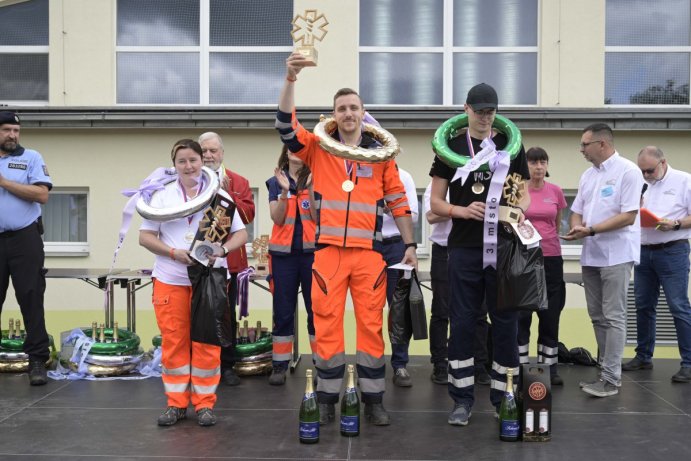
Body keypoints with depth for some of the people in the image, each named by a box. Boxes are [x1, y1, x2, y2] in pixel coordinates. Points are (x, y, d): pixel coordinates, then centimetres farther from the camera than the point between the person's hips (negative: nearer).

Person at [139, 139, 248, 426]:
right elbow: (145, 236, 4)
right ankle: (176, 403, 14)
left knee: (206, 342, 3)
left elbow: (241, 233, 6)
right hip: (170, 280, 1)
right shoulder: (163, 196, 8)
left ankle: (205, 403, 13)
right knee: (173, 342, 3)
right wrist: (174, 253, -12)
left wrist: (221, 250, -14)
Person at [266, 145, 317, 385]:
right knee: (283, 310, 4)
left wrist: (311, 187, -16)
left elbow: (318, 217, -6)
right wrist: (284, 190, -14)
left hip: (312, 251, -1)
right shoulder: (276, 182, 9)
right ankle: (280, 365, 10)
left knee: (316, 308, -1)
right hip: (283, 252, 1)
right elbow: (277, 219, -2)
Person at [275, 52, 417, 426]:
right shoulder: (317, 148, 7)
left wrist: (409, 244, 7)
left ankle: (373, 399, 15)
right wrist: (290, 79, -19)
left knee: (371, 325, 4)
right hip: (328, 251, 0)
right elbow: (286, 126, -8)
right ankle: (327, 399, 15)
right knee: (327, 325, 3)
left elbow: (398, 201, 12)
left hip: (369, 252, 1)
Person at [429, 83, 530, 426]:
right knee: (462, 322, 3)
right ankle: (462, 398, 12)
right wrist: (463, 210, -15)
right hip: (464, 248, -1)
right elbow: (435, 202, 4)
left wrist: (520, 208, -13)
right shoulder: (451, 147, 5)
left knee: (505, 321, 5)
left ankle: (504, 397, 16)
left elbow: (524, 194, 10)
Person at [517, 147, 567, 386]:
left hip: (551, 257, 2)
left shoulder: (556, 191, 4)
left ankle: (550, 367, 15)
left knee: (550, 315, 6)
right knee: (521, 315, 1)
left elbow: (557, 224, 15)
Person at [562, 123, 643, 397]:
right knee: (598, 317, 11)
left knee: (613, 318, -5)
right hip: (590, 256, 8)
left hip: (616, 256, -8)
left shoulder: (627, 171, -9)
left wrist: (591, 230, -19)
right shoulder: (588, 175, 14)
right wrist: (576, 227, -6)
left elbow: (628, 216, -16)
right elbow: (577, 210, 17)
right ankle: (606, 369, 20)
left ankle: (611, 379, -2)